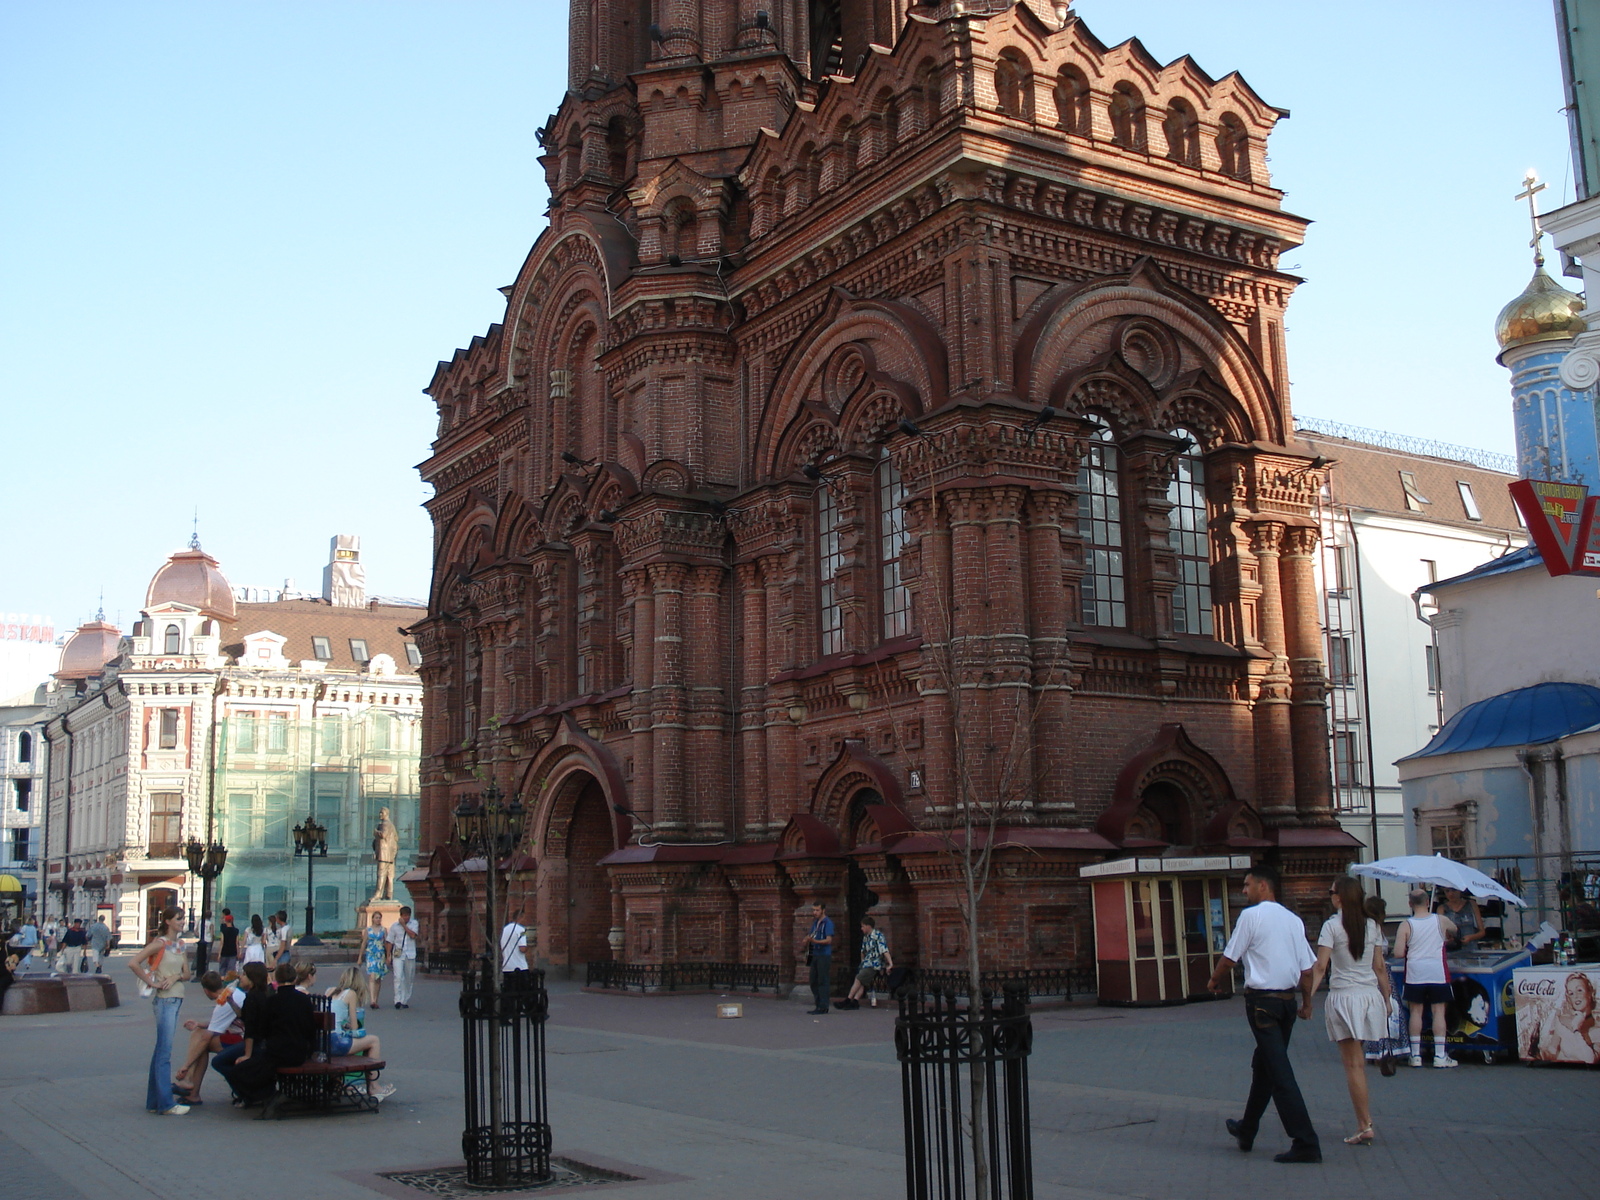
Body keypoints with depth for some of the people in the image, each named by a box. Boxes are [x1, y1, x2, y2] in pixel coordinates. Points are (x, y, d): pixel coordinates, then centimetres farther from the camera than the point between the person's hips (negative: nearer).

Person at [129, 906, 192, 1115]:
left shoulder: (179, 944, 13)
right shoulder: (160, 943, -9)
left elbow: (187, 973, 13)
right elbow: (134, 963, -18)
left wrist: (176, 976, -8)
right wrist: (151, 982, -15)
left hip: (176, 998, 8)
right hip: (164, 998, -8)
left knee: (162, 1049, 12)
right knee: (165, 1050, -7)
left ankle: (154, 1101, 19)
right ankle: (165, 1104, -6)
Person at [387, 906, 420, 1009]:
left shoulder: (414, 924, 6)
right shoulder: (394, 926, 6)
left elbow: (413, 935, -11)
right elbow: (390, 942, 9)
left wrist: (404, 925, -9)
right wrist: (389, 955, 4)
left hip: (410, 955, 1)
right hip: (398, 955, -1)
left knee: (408, 979, 6)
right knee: (398, 977, -16)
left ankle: (405, 1001, 15)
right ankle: (398, 1000, -19)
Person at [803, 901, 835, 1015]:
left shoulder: (827, 923, -8)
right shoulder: (815, 922, 18)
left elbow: (829, 940, -17)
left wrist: (815, 941, -30)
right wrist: (808, 940, 8)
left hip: (824, 955, -9)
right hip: (815, 955, 9)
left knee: (822, 981, -7)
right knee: (814, 982, 11)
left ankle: (823, 1008, -4)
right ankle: (818, 1006, 19)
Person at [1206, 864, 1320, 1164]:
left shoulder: (1251, 915, -9)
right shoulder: (1294, 920, 8)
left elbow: (1230, 959, -6)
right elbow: (1307, 969, 7)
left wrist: (1215, 980, 13)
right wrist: (1306, 1004, 19)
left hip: (1262, 1001, -7)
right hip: (1288, 1000, 7)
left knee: (1279, 1071, -7)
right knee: (1263, 1066, 19)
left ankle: (1305, 1143, -11)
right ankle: (1247, 1130, 32)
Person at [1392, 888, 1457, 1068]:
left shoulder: (1406, 926, -8)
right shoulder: (1441, 921, -2)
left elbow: (1398, 953, -10)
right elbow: (1454, 930, 22)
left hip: (1415, 974, 0)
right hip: (1437, 973, 0)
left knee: (1416, 1012, 8)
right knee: (1439, 1011, 5)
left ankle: (1416, 1055, 11)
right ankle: (1440, 1056, 3)